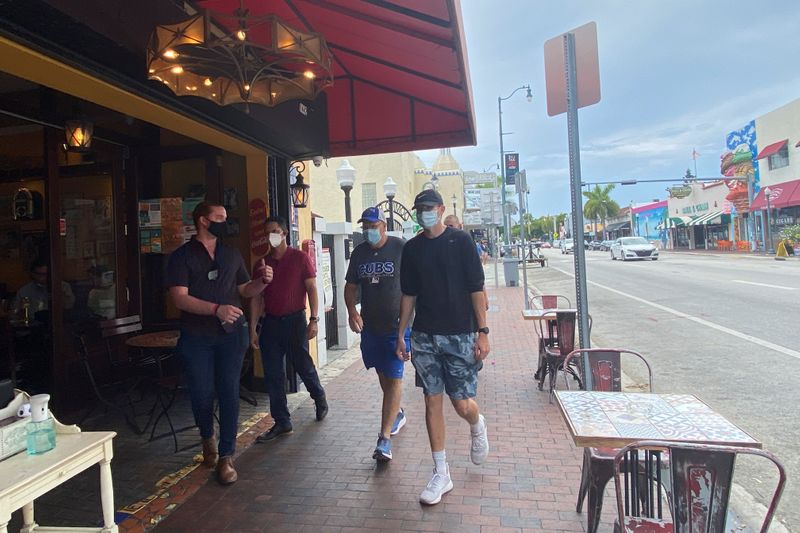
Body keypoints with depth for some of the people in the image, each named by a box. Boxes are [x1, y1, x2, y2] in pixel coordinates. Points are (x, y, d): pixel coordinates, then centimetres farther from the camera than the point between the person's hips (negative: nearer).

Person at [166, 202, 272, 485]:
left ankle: (226, 457, 10)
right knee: (202, 395, 6)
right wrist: (216, 309, -25)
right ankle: (207, 438, 36)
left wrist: (262, 281, -4)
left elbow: (244, 290, 17)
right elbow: (180, 298, -12)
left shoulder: (232, 255, 12)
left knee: (229, 394, 0)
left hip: (231, 334, 3)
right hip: (196, 338, -2)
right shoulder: (181, 256, -2)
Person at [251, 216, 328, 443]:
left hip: (294, 320, -4)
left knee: (303, 366, 6)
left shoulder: (300, 258, -2)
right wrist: (253, 328, 5)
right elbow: (256, 296, 8)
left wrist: (314, 319, -12)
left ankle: (319, 397, 37)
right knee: (273, 375, 5)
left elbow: (311, 289, -4)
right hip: (270, 322, 4)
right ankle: (282, 422, 16)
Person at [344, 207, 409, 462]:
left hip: (397, 325, -5)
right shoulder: (359, 253, 6)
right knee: (383, 375, 18)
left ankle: (384, 438, -3)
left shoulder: (401, 249, -9)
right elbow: (351, 286, 12)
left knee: (394, 378, -6)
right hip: (370, 324, 6)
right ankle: (397, 413, 43)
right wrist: (352, 310, -6)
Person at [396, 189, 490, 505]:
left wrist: (482, 332, -10)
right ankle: (441, 474, 18)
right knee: (432, 401, 5)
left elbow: (476, 289, -4)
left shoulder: (460, 241, -2)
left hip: (460, 335, -3)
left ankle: (477, 426, 37)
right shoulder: (412, 248, 8)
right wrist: (400, 336, 9)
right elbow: (409, 295, 12)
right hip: (424, 337, 3)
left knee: (462, 403, -1)